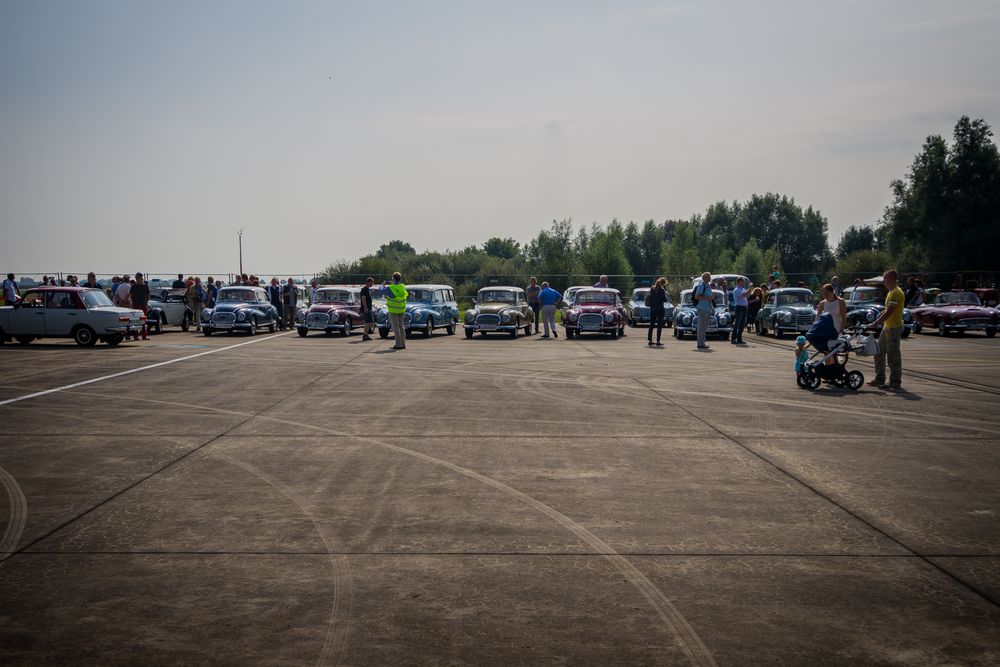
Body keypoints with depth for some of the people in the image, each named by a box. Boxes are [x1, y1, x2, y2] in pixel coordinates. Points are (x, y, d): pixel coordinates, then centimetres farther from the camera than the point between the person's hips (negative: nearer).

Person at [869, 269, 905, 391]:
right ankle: (879, 379, 22)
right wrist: (878, 322, 14)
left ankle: (895, 383, -1)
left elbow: (888, 312, -23)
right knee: (879, 353, 14)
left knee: (893, 356, -6)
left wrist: (875, 323, -22)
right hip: (887, 327, 11)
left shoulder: (896, 293, -18)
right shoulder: (891, 292, 15)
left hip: (894, 328, -11)